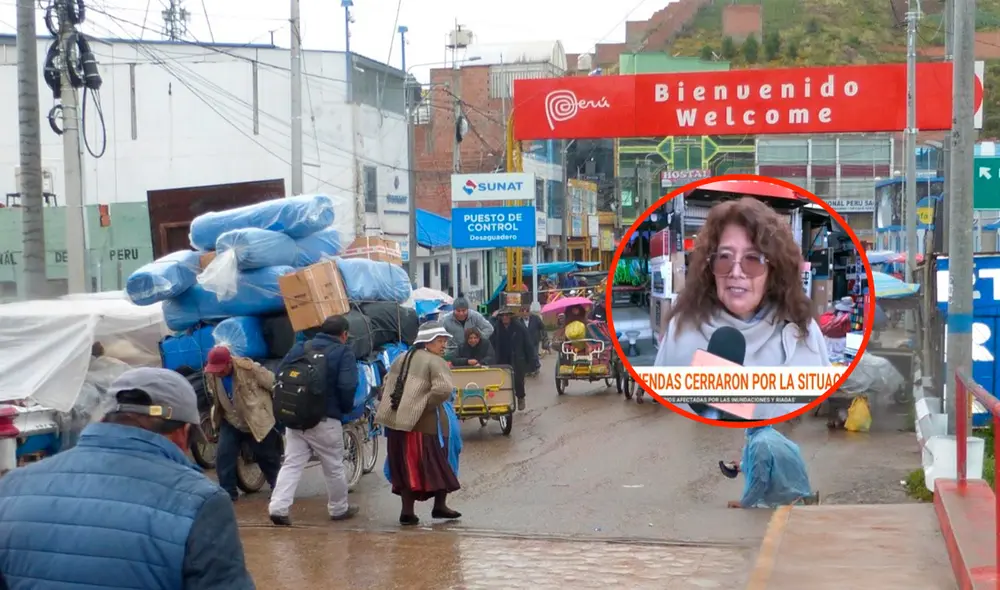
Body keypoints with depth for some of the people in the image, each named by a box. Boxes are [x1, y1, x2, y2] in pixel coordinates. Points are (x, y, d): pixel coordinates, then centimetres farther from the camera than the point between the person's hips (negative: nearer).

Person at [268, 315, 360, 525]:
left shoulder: (299, 348, 10)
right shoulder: (343, 353, -5)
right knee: (334, 467, 12)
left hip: (293, 418, 4)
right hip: (325, 421, -4)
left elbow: (280, 377, 9)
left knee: (291, 464, 6)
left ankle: (278, 507, -8)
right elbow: (347, 387, -17)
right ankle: (339, 509, 26)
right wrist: (346, 409, 1)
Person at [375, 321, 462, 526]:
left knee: (407, 466, 12)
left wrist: (396, 405, 16)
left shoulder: (401, 359, 15)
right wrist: (426, 404, -12)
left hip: (397, 422, 7)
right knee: (438, 464, 9)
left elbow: (387, 384, 20)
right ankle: (439, 506, 15)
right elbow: (444, 389, -25)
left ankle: (407, 511, 11)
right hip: (424, 424, -7)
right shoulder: (435, 362, -10)